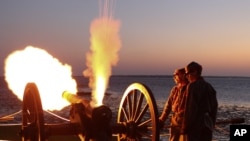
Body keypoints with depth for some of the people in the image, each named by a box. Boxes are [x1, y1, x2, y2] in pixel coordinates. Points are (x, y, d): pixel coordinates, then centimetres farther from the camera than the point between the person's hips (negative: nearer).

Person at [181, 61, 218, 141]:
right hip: (207, 125, 8)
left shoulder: (193, 86, -11)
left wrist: (185, 128, -11)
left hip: (195, 126, -8)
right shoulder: (209, 86, 13)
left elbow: (190, 108, -16)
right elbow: (214, 107, 16)